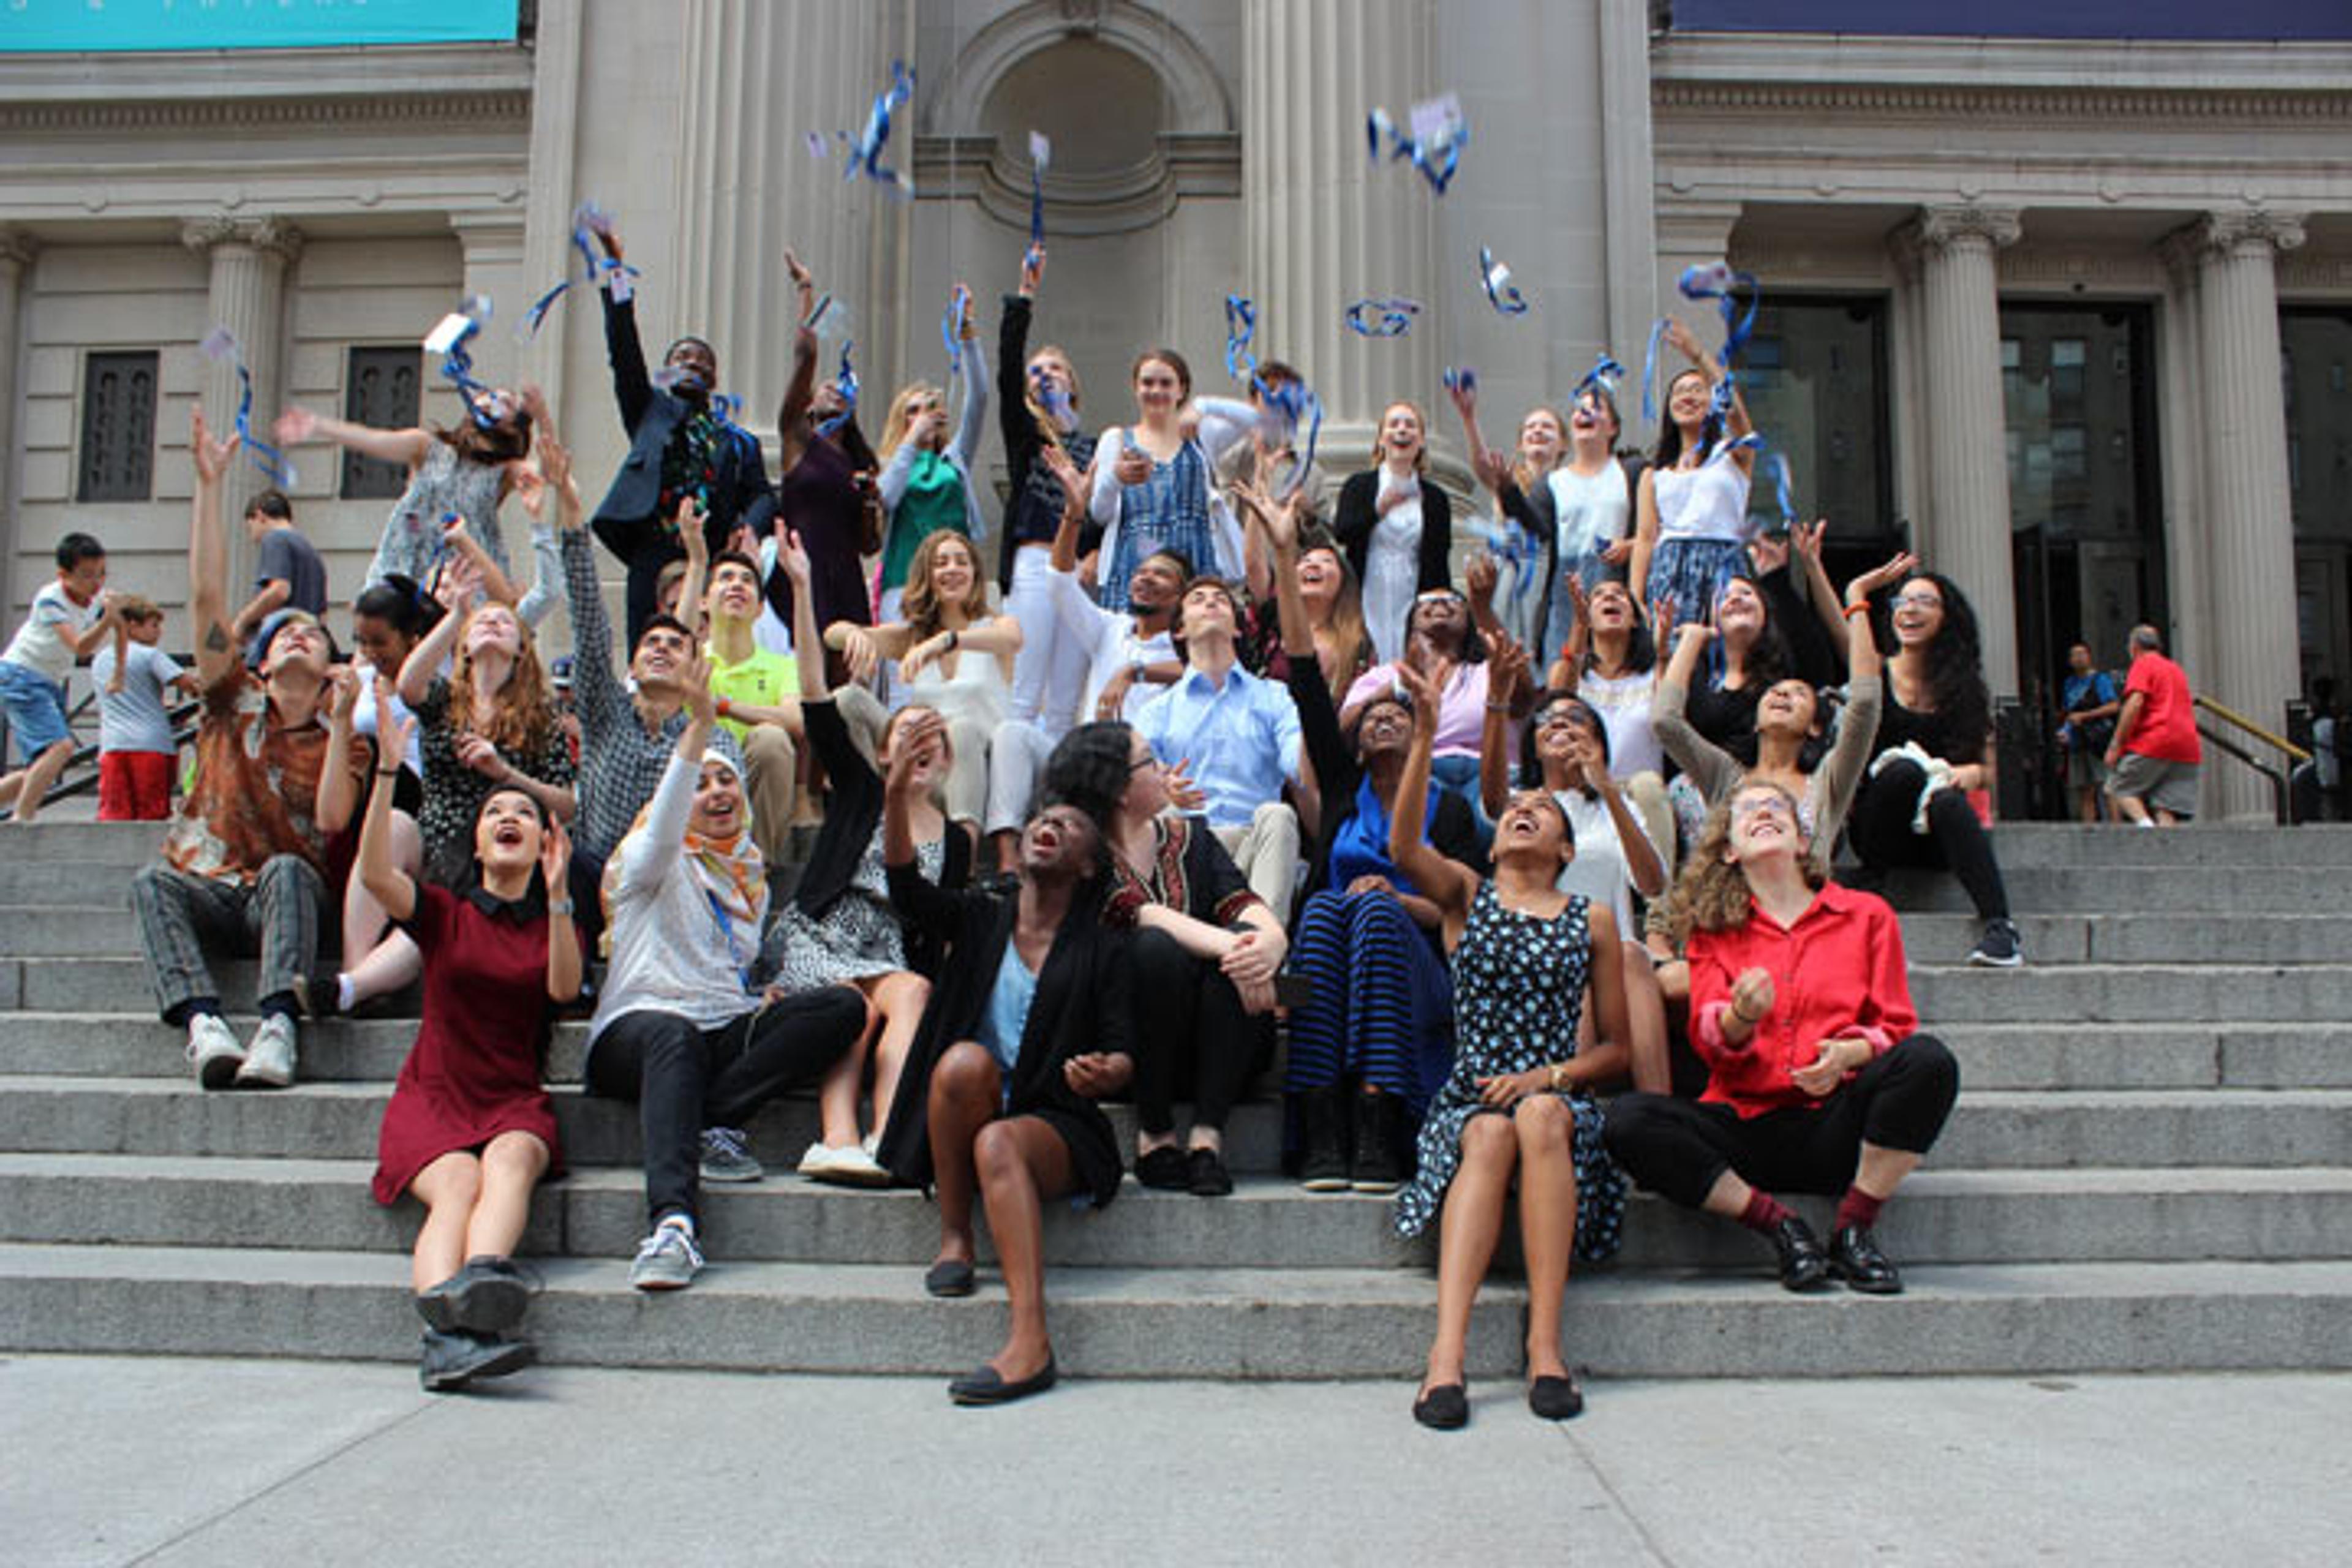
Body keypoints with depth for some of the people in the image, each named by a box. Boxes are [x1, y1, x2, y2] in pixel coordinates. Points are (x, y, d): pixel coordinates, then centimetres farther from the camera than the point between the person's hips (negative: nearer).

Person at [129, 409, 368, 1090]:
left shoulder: (342, 740, 10)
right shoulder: (237, 701, 14)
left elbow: (332, 820, -11)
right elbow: (206, 596, 3)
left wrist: (340, 722, -13)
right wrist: (209, 484, -2)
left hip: (287, 896, -2)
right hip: (210, 889, 2)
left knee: (287, 869, -33)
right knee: (152, 880, -28)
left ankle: (278, 1027, -50)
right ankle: (203, 1024, -47)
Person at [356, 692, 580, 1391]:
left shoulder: (556, 926, 16)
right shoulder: (445, 913, 13)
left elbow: (564, 988, -7)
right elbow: (375, 872, -8)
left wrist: (557, 895, -19)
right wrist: (388, 768, -15)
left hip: (517, 1101, 1)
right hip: (433, 1096, 0)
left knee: (511, 1160, -35)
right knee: (457, 1182, -32)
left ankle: (479, 1278, -64)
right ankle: (449, 1337, -57)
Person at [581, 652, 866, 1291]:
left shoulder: (751, 877, 25)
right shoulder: (656, 862, 7)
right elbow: (664, 825, -17)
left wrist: (762, 998, 6)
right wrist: (700, 723, -30)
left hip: (730, 1032, 5)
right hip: (640, 1026, -5)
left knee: (845, 1004, -21)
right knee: (675, 1036, -43)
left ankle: (714, 1121, -28)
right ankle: (673, 1220, -59)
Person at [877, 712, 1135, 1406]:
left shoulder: (1102, 950, 7)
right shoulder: (980, 920, 13)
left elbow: (1125, 1054, 0)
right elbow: (906, 888, -6)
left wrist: (1105, 1073, -26)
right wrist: (897, 797, -24)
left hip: (1056, 1124, -2)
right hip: (966, 1113, 2)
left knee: (1000, 1143, -35)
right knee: (964, 1059, -30)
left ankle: (1031, 1341, -45)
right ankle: (953, 1237, -14)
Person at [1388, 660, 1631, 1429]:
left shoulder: (1592, 920, 13)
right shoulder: (1465, 895, 13)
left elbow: (1615, 1048, 12)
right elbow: (1404, 847, -11)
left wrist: (1550, 1075, -8)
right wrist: (1424, 738, -20)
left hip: (1559, 1100, 1)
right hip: (1468, 1098, 0)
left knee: (1541, 1115, -33)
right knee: (1491, 1137, -33)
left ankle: (1545, 1341, -35)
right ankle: (1448, 1347, -43)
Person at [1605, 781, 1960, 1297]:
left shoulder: (1867, 914, 14)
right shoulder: (1713, 929, 14)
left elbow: (1896, 1026, 10)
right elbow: (1707, 1038, 2)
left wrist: (1850, 1053, -14)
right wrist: (1741, 1016, -23)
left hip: (1835, 1123, 0)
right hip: (1747, 1121, 0)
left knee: (1928, 1059, -30)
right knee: (1629, 1121, -27)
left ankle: (1854, 1230, -13)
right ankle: (1779, 1226, -15)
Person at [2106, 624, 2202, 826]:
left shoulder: (2143, 664, 2)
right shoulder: (2176, 669, 26)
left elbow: (2135, 703, -12)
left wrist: (2116, 745, -11)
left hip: (2153, 742, -7)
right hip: (2187, 746, 7)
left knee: (2117, 788, 1)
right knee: (2167, 812, 1)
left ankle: (2145, 824, -23)